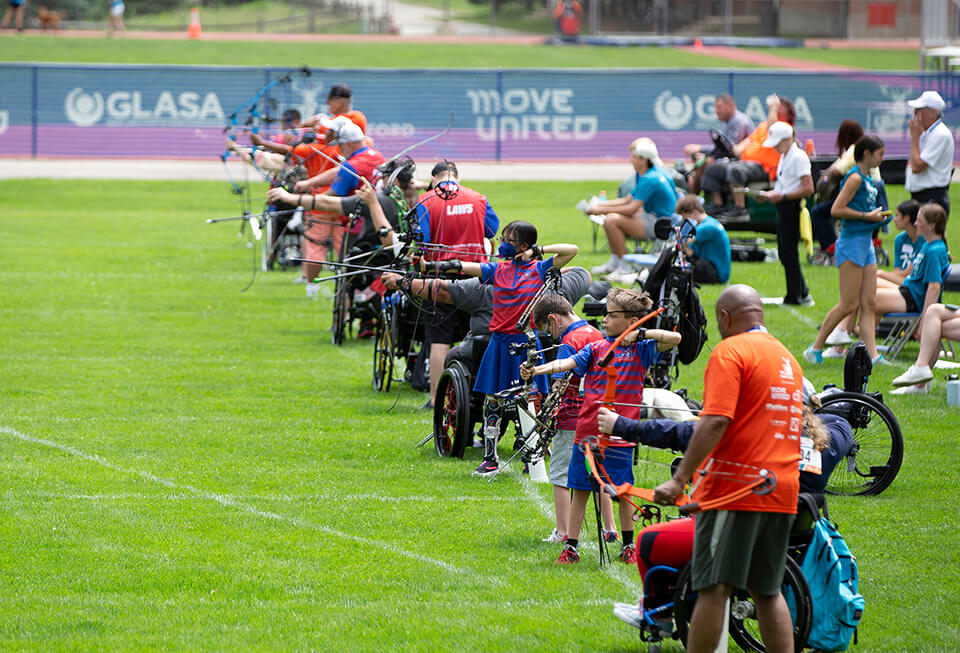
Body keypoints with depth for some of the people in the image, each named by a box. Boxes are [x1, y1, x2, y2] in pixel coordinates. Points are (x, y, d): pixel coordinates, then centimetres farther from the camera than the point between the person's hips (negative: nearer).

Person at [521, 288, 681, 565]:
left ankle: (628, 545, 24)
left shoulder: (640, 349, 0)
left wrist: (639, 334, -14)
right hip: (588, 428, 3)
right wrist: (536, 370, -21)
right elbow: (568, 363, -5)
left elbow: (674, 338, -10)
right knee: (580, 489, 5)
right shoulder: (595, 348, 7)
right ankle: (571, 547, 11)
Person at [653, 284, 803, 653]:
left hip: (734, 489, -7)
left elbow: (715, 422, -19)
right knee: (767, 591, 12)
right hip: (781, 494, 7)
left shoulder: (730, 351, -8)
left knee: (713, 588, -6)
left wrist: (680, 478, -21)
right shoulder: (788, 359, 17)